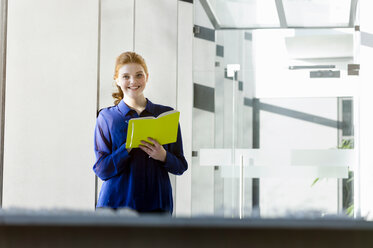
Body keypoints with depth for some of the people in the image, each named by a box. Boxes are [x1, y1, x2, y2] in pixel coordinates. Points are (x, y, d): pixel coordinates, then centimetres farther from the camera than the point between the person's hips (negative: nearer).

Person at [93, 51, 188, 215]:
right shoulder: (107, 117, 4)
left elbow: (181, 167, 7)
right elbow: (101, 170, -4)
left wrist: (163, 156, -14)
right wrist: (129, 146, -18)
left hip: (156, 204, 1)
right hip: (116, 204, -1)